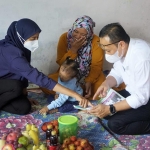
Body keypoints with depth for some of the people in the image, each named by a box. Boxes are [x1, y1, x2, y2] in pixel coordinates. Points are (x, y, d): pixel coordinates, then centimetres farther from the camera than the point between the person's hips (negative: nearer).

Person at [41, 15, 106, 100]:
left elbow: (96, 67, -14)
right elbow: (61, 64, -14)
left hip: (89, 75, -1)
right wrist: (74, 49, -28)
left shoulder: (95, 41, -17)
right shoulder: (65, 38, -13)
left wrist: (89, 82, -32)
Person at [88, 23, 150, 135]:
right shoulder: (122, 49, -9)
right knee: (101, 107, 0)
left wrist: (110, 109, -29)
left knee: (115, 124, -19)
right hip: (135, 92, 8)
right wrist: (106, 84, -16)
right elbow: (117, 73, 6)